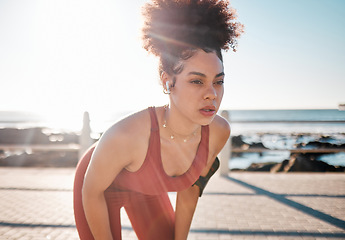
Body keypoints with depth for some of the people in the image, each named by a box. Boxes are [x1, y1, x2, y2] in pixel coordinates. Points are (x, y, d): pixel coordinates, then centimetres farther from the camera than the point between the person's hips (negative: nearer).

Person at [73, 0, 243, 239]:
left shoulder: (219, 132, -27)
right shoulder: (126, 134, -43)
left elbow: (189, 189, -9)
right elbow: (91, 191, -23)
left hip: (148, 190, 4)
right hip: (100, 185, -3)